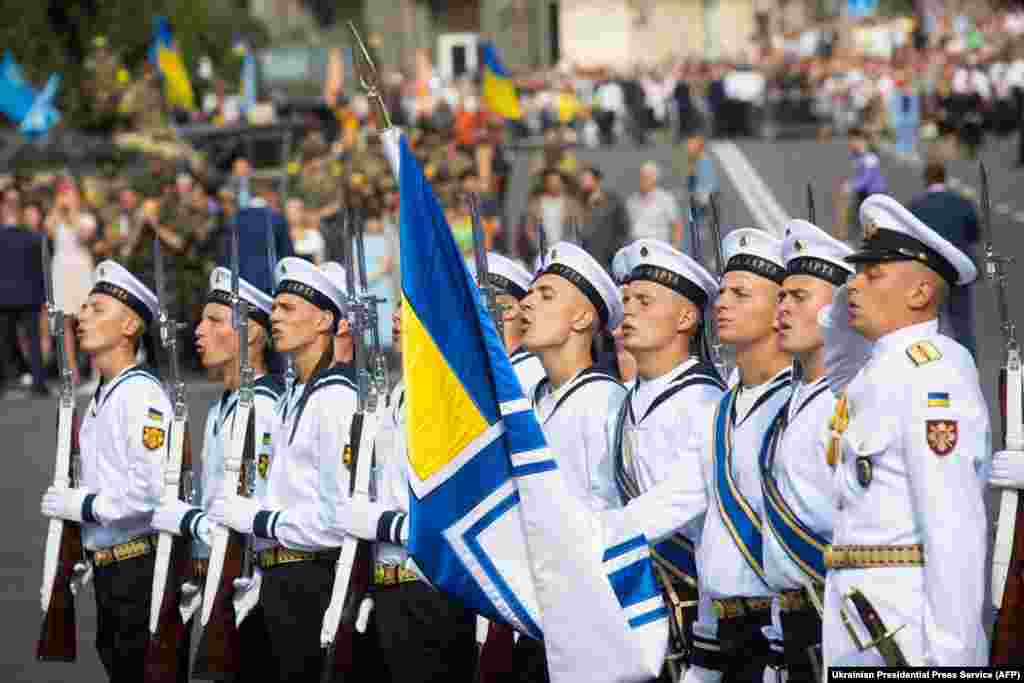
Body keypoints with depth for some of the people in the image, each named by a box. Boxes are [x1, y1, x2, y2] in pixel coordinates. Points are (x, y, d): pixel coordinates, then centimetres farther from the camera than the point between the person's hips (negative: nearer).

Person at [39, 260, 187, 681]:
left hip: (143, 569, -10)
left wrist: (83, 505, -16)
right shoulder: (100, 399, 14)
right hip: (108, 572, 10)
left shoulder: (141, 394, -17)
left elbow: (154, 488, -26)